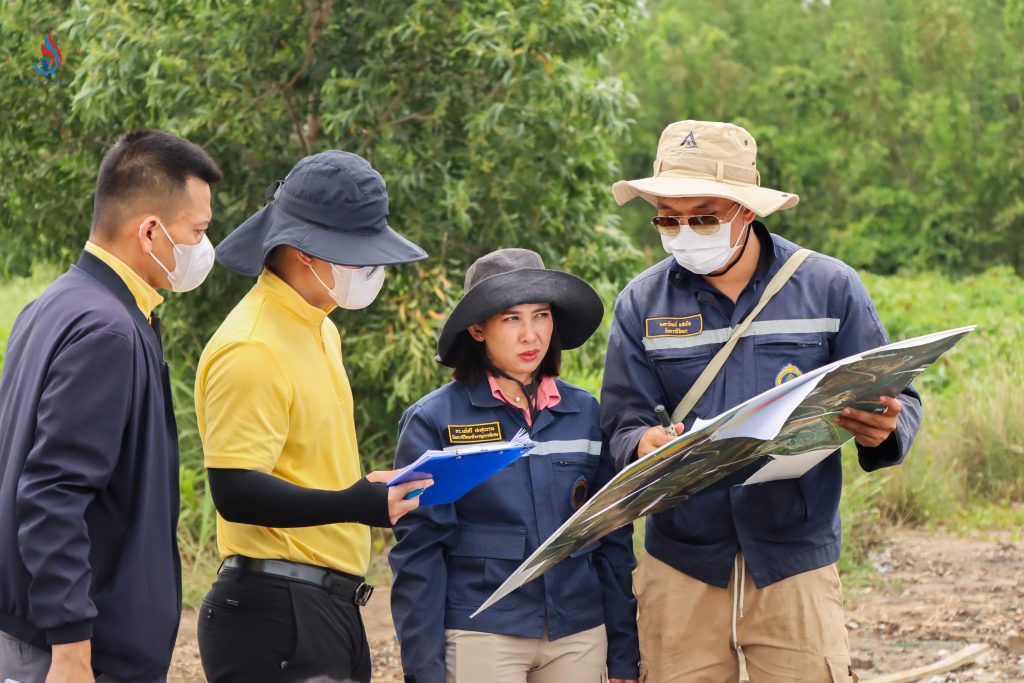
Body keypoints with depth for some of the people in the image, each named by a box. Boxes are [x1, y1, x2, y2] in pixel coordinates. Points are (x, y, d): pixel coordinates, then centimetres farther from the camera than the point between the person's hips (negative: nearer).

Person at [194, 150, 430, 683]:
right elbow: (234, 490, -22)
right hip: (275, 613, -10)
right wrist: (353, 505, -30)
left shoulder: (320, 330, 16)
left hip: (329, 606, 10)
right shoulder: (250, 349, -16)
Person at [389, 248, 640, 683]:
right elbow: (417, 549, -2)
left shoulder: (584, 413, 9)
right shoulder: (434, 420, -1)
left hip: (578, 637, 3)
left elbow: (613, 539, 12)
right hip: (481, 637, -3)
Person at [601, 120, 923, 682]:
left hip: (796, 567, -1)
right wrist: (644, 445, -22)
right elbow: (622, 424, 2)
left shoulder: (828, 288, 1)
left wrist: (883, 430, -20)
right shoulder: (642, 303, 4)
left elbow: (899, 398, 3)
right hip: (681, 568, 1)